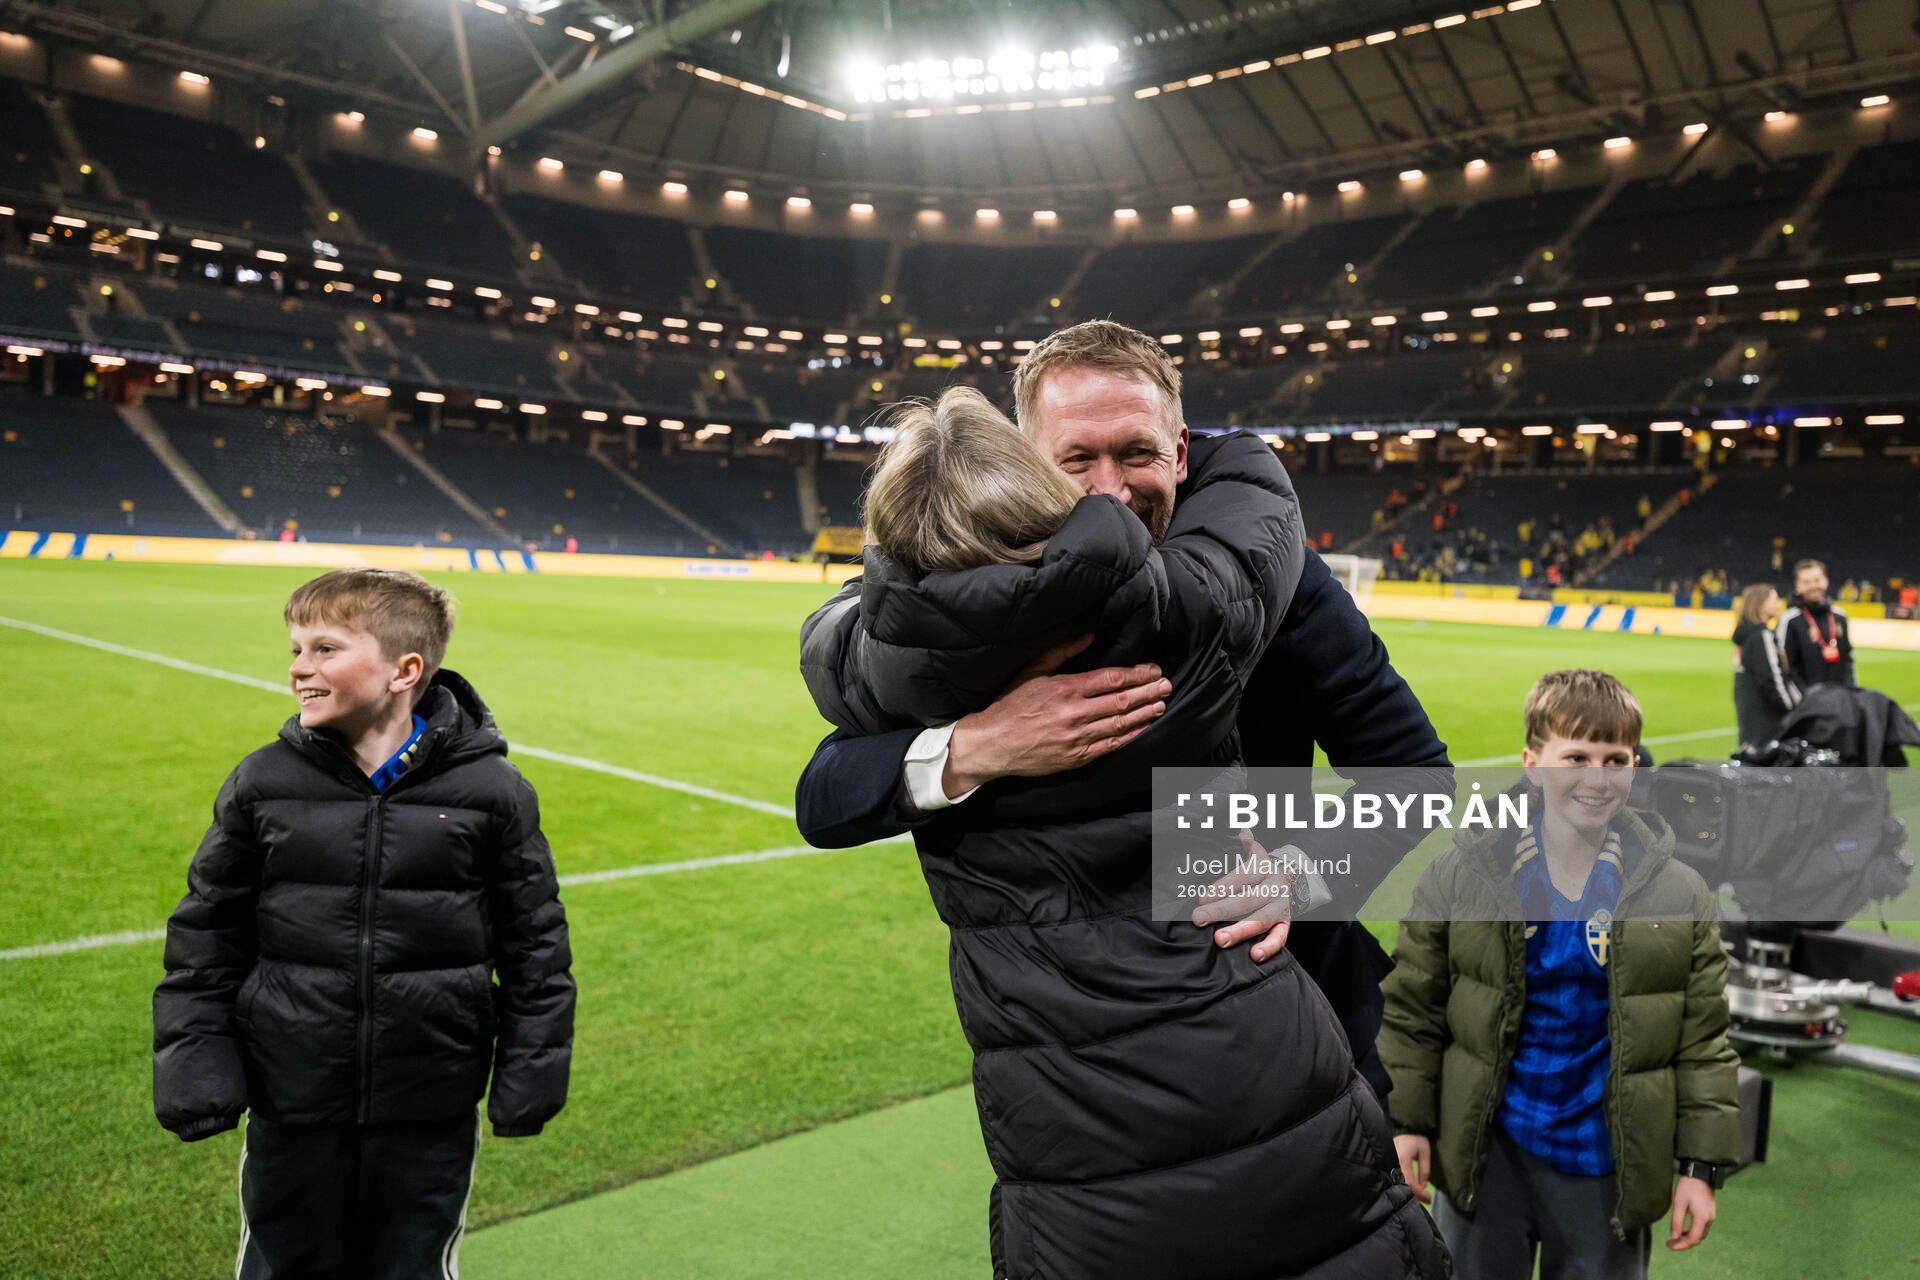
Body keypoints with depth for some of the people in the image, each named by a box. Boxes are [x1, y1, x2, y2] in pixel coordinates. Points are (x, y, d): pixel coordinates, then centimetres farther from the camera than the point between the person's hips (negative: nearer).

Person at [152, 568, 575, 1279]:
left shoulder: (492, 791, -11)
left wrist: (531, 1074, -3)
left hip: (431, 1112, -1)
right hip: (290, 1101, 2)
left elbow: (535, 941, -3)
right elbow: (207, 928, 5)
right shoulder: (261, 784, -5)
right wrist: (192, 1061, 0)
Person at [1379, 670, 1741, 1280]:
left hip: (1607, 1169, 1)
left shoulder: (1681, 894, -4)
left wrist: (1702, 1164, -2)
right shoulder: (1462, 875, -8)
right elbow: (1412, 1010, -2)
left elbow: (1703, 1041, 0)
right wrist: (1404, 1122, -3)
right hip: (1485, 1157, 0)